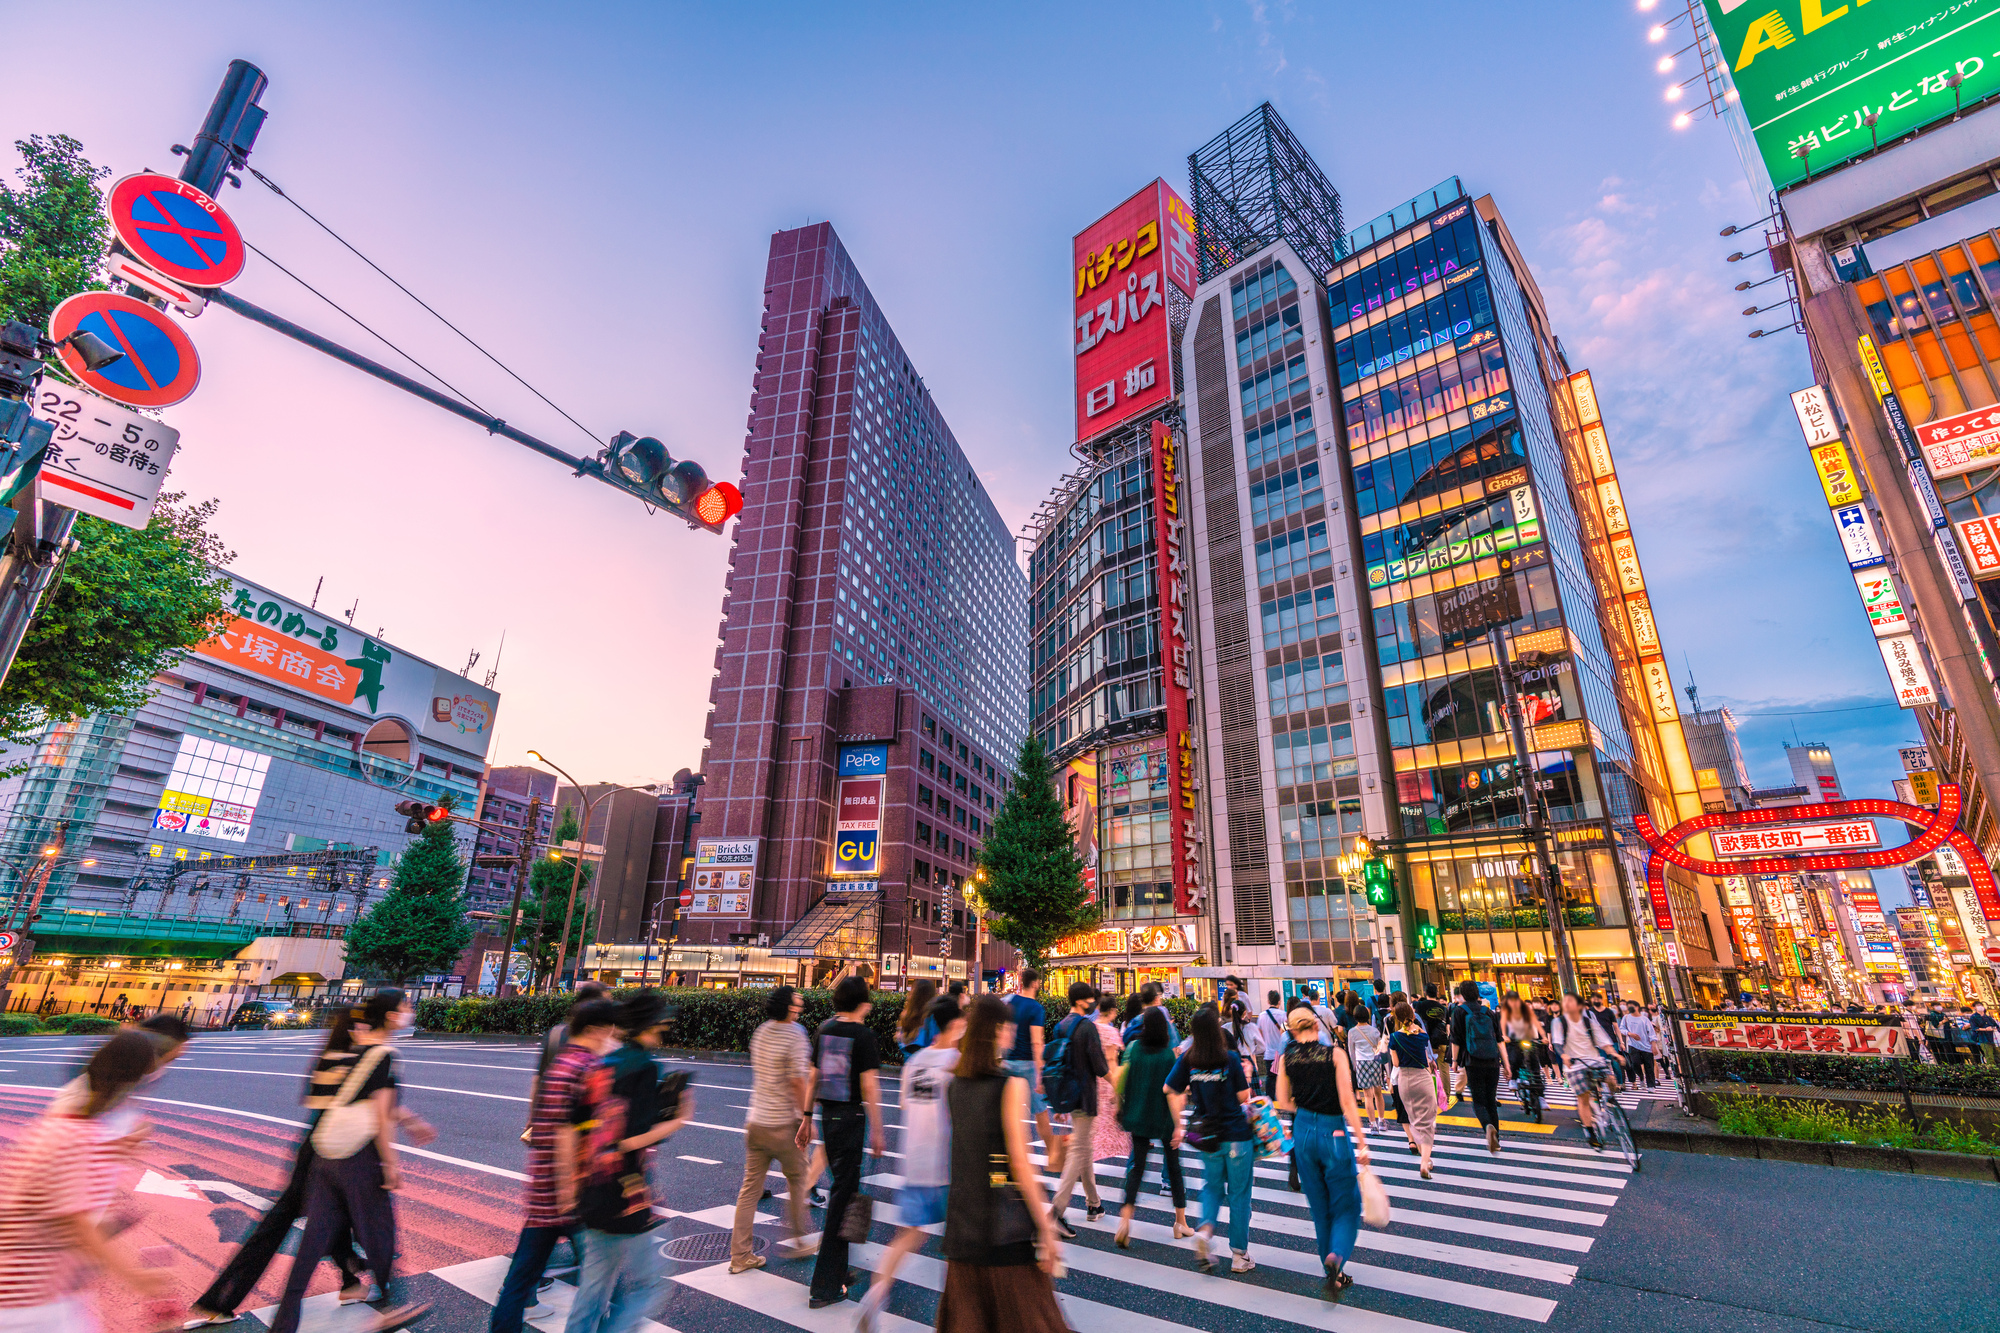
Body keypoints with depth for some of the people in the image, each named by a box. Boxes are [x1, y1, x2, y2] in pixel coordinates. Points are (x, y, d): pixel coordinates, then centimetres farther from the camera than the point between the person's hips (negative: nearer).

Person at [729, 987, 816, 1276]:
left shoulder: (762, 1030, 6)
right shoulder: (795, 1034, -17)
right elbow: (798, 1080, -21)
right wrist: (807, 1118, -13)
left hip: (755, 1121, 6)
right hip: (784, 1124, -6)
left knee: (750, 1188, 11)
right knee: (797, 1181, 14)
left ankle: (740, 1255, 17)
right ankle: (799, 1241, 26)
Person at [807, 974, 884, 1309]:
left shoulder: (824, 1029, 4)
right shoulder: (863, 1034, -15)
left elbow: (814, 1076, 10)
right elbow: (869, 1086, -16)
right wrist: (877, 1131, -10)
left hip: (827, 1115, 7)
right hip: (851, 1117, -7)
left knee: (843, 1184, 22)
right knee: (843, 1192, 2)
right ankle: (825, 1286, 8)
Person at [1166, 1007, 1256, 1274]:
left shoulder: (1187, 1060, -5)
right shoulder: (1230, 1059, -15)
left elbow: (1171, 1092, -2)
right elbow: (1244, 1098, -8)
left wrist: (1179, 1126, 7)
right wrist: (1247, 1076, 10)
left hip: (1207, 1135, 3)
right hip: (1237, 1134, -3)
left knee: (1212, 1186, 22)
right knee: (1239, 1193, 11)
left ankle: (1206, 1227, -1)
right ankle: (1239, 1255, 19)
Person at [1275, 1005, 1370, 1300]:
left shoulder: (1286, 1058, -2)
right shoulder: (1335, 1054, -11)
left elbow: (1283, 1101, 5)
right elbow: (1347, 1102, -14)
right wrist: (1361, 1142, -7)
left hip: (1303, 1132, 3)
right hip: (1334, 1133, -3)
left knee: (1319, 1206, 18)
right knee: (1346, 1205, 11)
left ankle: (1334, 1274, 28)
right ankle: (1336, 1255, -13)